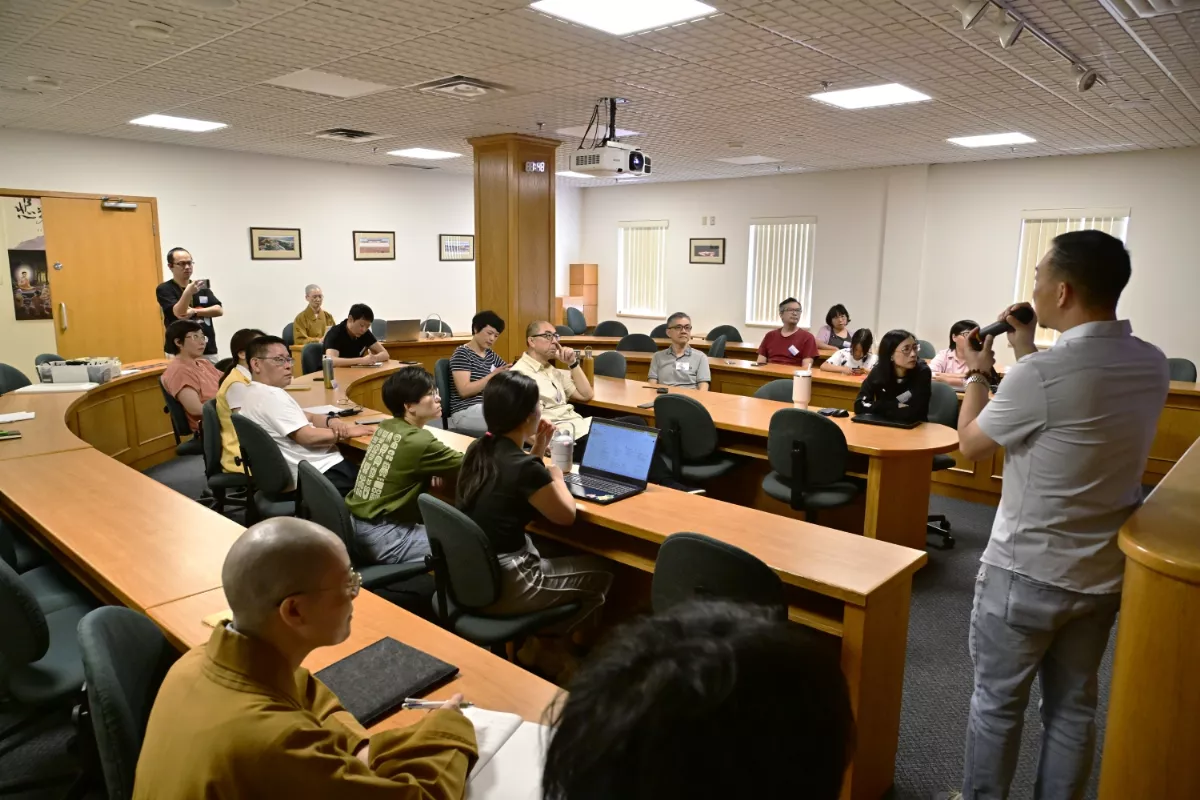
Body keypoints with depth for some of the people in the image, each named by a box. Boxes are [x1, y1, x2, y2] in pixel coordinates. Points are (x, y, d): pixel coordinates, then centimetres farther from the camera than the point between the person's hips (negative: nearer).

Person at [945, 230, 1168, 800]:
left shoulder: (1042, 372, -25)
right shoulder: (1152, 364, -2)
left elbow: (971, 444, -9)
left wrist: (976, 374, 6)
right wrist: (1026, 352, 14)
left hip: (1026, 572, -6)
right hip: (1103, 574, 7)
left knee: (997, 702, 12)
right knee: (1073, 706, 19)